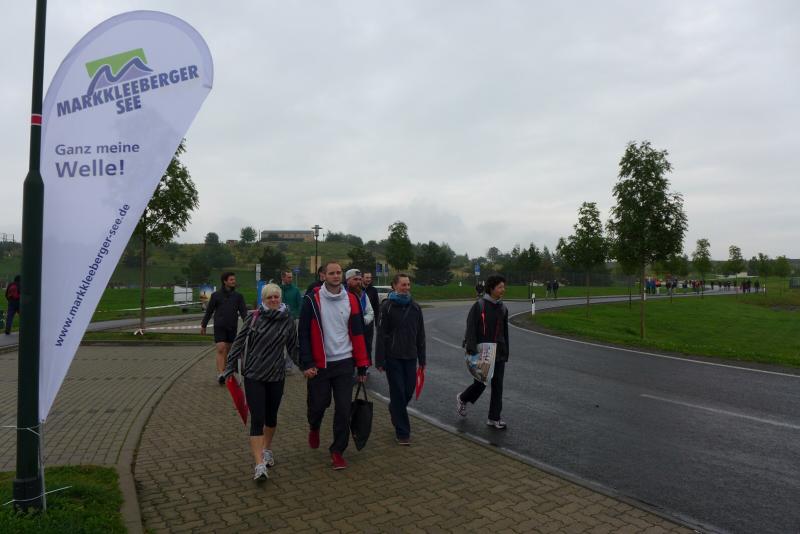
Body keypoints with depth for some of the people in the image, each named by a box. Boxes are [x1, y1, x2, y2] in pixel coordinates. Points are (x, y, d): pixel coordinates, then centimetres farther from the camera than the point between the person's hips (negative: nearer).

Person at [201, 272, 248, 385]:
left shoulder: (238, 296, 4)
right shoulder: (216, 295, -1)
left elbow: (243, 311, 0)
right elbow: (209, 311, 6)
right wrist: (203, 325, 10)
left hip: (232, 327, 3)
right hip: (219, 327, -3)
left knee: (228, 350, 10)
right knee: (221, 349, -13)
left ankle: (224, 372, 21)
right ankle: (220, 374, -18)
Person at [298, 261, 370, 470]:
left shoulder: (351, 300, 2)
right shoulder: (312, 300, -6)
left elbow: (358, 334, 5)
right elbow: (303, 333, -5)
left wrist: (362, 365, 3)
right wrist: (307, 363, -11)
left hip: (344, 363, 2)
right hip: (319, 365, -2)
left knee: (343, 409, 2)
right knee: (318, 404, 9)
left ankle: (337, 451, 19)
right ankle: (314, 427, 45)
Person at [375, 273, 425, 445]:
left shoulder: (415, 307, 7)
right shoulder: (387, 307, -6)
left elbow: (420, 335, 11)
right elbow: (381, 335, -8)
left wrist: (422, 358, 10)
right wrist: (380, 360, -11)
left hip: (410, 357, 4)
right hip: (393, 357, -4)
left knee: (409, 390, 10)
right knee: (398, 392, 0)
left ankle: (394, 411, 40)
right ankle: (402, 432, 10)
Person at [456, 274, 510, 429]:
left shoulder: (503, 309, 9)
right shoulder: (479, 306, -9)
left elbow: (505, 333, 16)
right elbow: (471, 329, -14)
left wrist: (506, 353, 14)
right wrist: (471, 349, -23)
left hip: (498, 353, 6)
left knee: (497, 385, 5)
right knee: (481, 383, 1)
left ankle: (494, 418, 15)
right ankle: (462, 399, 30)